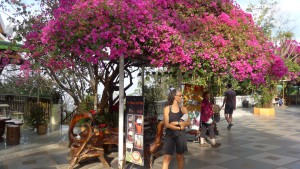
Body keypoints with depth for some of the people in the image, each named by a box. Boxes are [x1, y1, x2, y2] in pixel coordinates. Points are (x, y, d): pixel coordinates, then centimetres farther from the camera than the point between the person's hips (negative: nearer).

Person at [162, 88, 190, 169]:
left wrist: (176, 123, -14)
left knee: (180, 156, 12)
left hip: (181, 135, 2)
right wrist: (179, 127, -10)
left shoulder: (183, 109, 2)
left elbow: (188, 123, -5)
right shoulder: (167, 109, -2)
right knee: (167, 157, -3)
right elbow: (167, 124, -9)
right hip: (170, 135, -1)